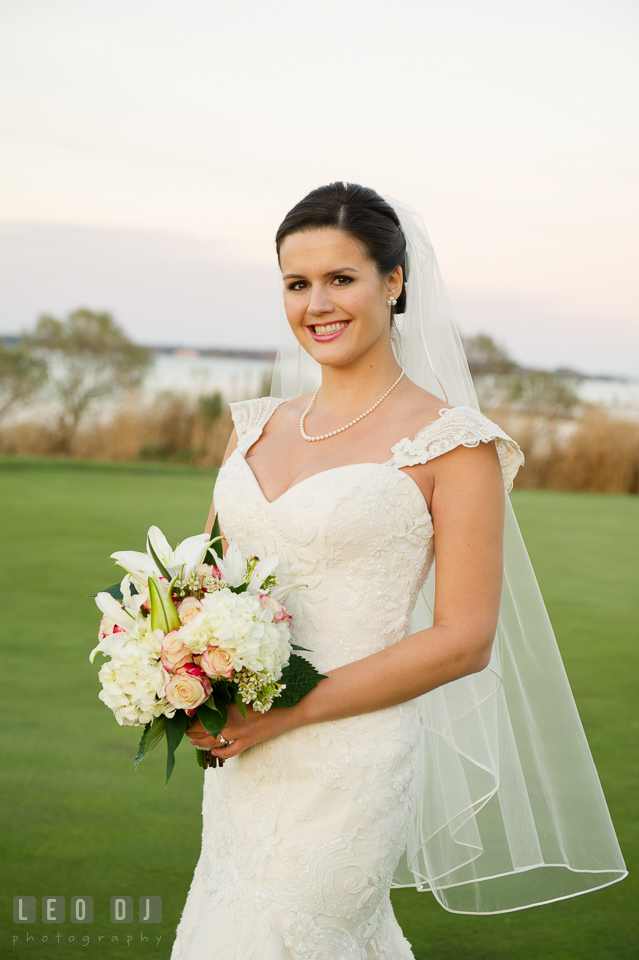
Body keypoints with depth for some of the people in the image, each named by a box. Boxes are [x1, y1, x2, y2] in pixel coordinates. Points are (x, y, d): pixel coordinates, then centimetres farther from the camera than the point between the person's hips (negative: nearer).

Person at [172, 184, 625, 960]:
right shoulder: (257, 426, 8)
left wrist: (287, 711, -17)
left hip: (350, 758, -6)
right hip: (240, 759, 6)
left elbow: (464, 640, -12)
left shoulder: (453, 443, -9)